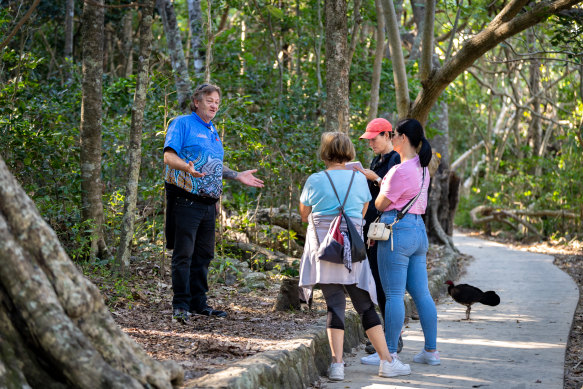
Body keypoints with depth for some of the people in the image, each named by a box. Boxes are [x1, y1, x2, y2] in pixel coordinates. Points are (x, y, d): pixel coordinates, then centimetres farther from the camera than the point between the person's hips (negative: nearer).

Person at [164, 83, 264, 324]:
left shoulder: (213, 132, 22)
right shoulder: (183, 123, -3)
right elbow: (169, 156, -13)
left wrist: (238, 176, 18)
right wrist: (187, 167, -31)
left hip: (209, 203, 8)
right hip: (186, 201, -8)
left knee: (204, 255, 10)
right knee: (183, 254, -8)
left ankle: (199, 303, 17)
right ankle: (181, 305, -5)